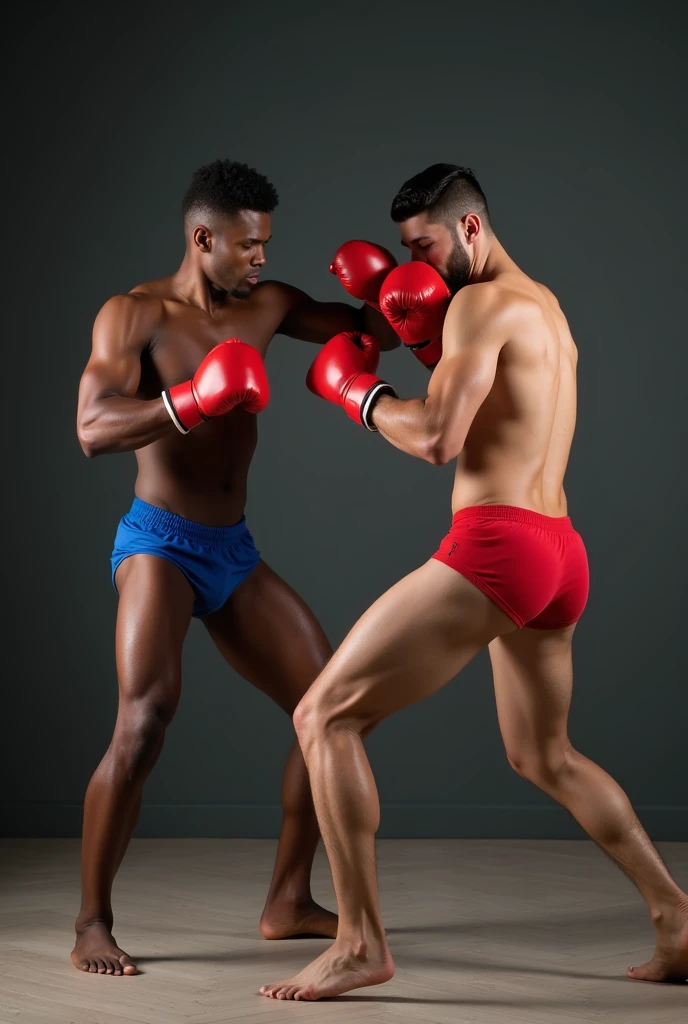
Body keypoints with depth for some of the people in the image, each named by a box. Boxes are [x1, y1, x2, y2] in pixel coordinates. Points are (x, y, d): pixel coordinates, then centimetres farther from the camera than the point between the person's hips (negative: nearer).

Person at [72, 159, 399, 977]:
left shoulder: (265, 306, 8)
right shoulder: (133, 315, -9)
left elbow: (369, 330, 17)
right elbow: (92, 429, -22)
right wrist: (192, 403, -36)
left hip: (234, 552, 7)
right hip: (158, 543, -6)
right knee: (145, 720, -25)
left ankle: (288, 901, 16)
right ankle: (92, 927, -12)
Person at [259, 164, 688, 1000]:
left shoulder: (482, 303, -8)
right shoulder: (548, 309, 23)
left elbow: (437, 439, -17)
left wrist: (355, 388, -1)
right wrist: (429, 341, 11)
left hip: (496, 546, -10)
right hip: (562, 554, 10)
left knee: (324, 716, -5)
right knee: (543, 756, 27)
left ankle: (360, 943, -7)